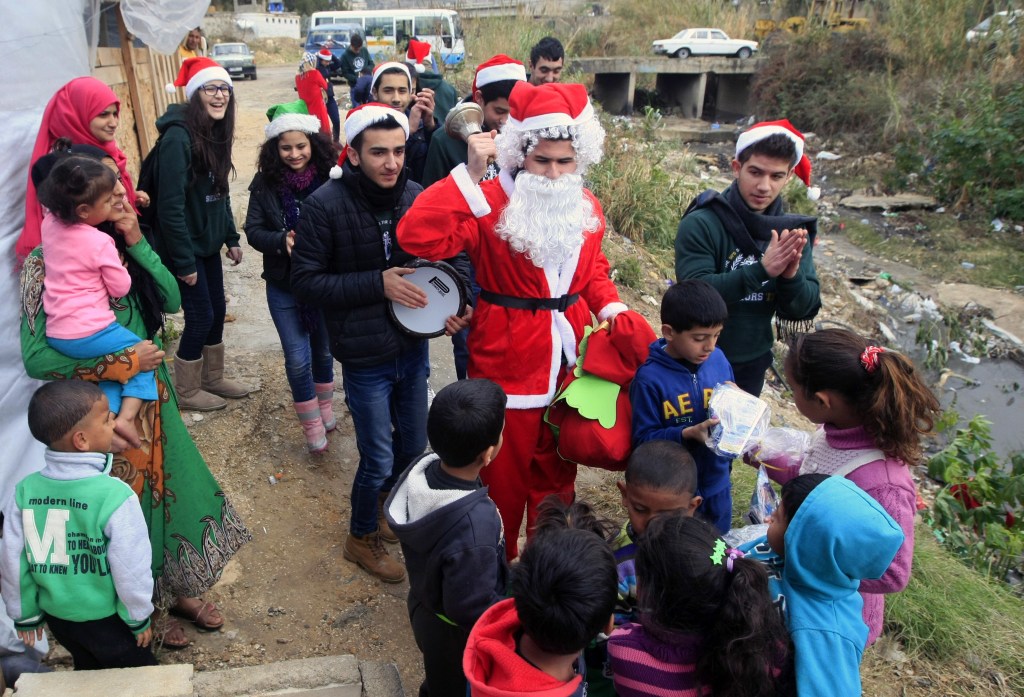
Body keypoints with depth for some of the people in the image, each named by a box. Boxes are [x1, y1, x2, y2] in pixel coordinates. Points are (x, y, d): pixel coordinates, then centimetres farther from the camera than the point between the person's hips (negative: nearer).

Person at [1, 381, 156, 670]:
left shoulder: (25, 491, -13)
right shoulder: (115, 496, -29)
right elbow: (131, 568, -22)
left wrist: (25, 614, 12)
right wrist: (140, 619, -5)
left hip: (56, 614, 5)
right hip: (106, 620, -5)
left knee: (87, 669, 29)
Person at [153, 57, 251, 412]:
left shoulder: (215, 133, 5)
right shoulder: (178, 136, -22)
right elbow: (170, 205, -24)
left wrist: (231, 238, 11)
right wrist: (184, 262, -22)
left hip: (208, 242, 8)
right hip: (186, 246, -8)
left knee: (217, 310, 16)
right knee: (201, 316, 1)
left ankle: (213, 378, 35)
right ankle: (186, 391, 21)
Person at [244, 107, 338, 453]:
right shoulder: (265, 183, -7)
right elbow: (253, 230, -5)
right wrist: (282, 240, -24)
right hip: (283, 283, 0)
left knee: (323, 350, 19)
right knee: (298, 359, 2)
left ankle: (325, 409, 43)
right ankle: (312, 426, 22)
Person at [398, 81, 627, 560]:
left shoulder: (586, 207, 4)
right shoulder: (489, 204, -15)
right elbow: (417, 237, -29)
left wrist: (611, 307, -1)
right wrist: (469, 174, -30)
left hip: (568, 359, 6)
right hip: (508, 362, -5)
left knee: (558, 468, 21)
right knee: (504, 475, 10)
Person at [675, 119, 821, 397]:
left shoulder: (792, 232, -4)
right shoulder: (700, 225, -18)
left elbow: (805, 309, -6)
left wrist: (791, 275, -26)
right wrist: (762, 269, -35)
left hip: (753, 364, 4)